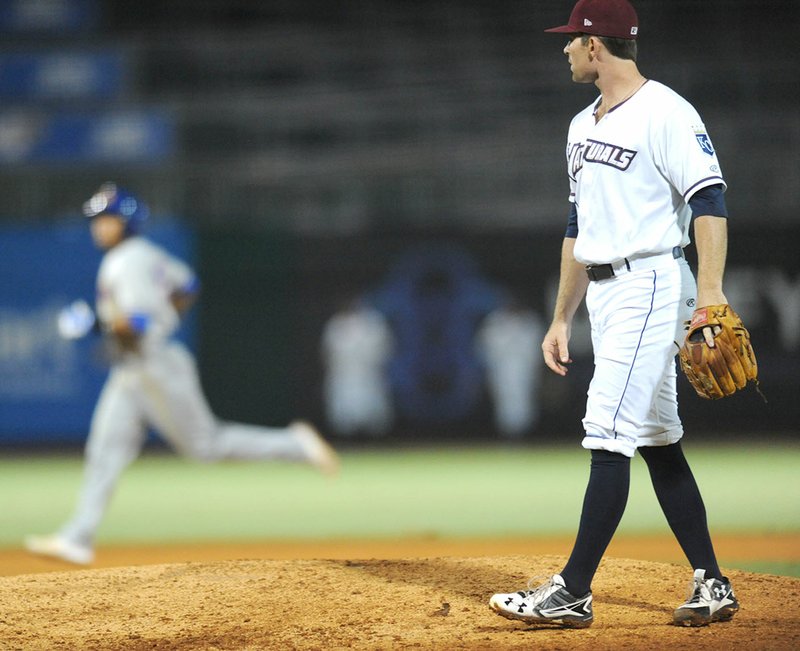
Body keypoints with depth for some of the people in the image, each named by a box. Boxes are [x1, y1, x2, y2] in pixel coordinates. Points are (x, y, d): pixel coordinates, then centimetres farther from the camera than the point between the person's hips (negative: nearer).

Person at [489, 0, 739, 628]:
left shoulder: (666, 113, -10)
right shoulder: (584, 127, 18)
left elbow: (709, 202, -18)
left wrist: (710, 294, -29)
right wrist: (562, 319, 21)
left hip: (652, 286, -9)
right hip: (604, 295, 9)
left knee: (610, 436, -12)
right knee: (658, 441, 9)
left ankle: (574, 592, -13)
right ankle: (712, 585, 14)